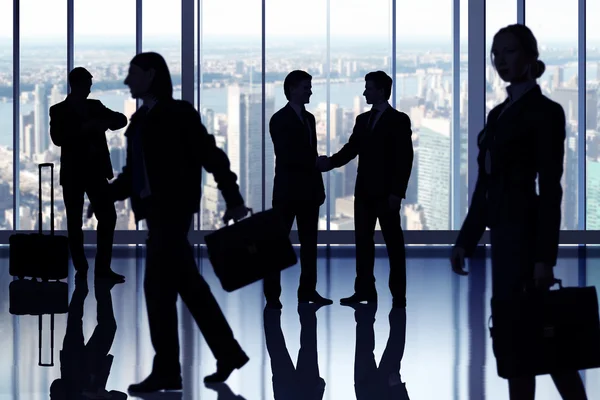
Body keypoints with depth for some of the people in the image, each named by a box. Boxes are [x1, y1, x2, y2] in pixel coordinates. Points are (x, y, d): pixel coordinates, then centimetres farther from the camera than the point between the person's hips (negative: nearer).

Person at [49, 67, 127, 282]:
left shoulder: (95, 106, 10)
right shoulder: (58, 111, -2)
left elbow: (122, 119, 9)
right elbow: (57, 138, -16)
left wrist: (106, 123, -12)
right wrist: (83, 128, -23)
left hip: (95, 171, 4)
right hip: (73, 173, -4)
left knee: (108, 217, -2)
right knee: (75, 223, 0)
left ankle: (103, 267, 5)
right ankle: (81, 270, 6)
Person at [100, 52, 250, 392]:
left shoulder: (178, 113, -9)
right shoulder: (141, 119, 14)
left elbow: (212, 156, -10)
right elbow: (134, 172, 17)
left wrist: (234, 199, -12)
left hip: (173, 209, -8)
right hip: (156, 209, 8)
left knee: (159, 287, -8)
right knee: (189, 286, 12)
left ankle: (166, 370, -1)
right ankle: (229, 353, 22)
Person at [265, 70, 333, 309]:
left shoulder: (309, 118, 14)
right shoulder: (280, 119, -7)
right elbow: (286, 156, -16)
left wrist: (319, 187, 11)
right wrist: (316, 162, -18)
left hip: (309, 191, 7)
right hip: (288, 191, -7)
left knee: (309, 243, 7)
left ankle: (308, 290, 11)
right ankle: (272, 294, -2)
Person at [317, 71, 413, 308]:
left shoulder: (399, 120, -6)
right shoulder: (363, 120, 13)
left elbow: (405, 158, -11)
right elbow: (351, 149, 7)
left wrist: (397, 192, -17)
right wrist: (330, 162, -12)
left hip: (386, 192, -6)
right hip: (364, 190, 6)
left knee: (393, 242, 1)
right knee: (363, 240, 6)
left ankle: (398, 294, 6)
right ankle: (364, 289, 10)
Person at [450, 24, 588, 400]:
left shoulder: (546, 112, -9)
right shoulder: (499, 113, 14)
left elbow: (551, 189, -14)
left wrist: (545, 257, -19)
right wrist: (466, 240, 13)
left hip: (525, 231, -9)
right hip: (504, 231, 9)